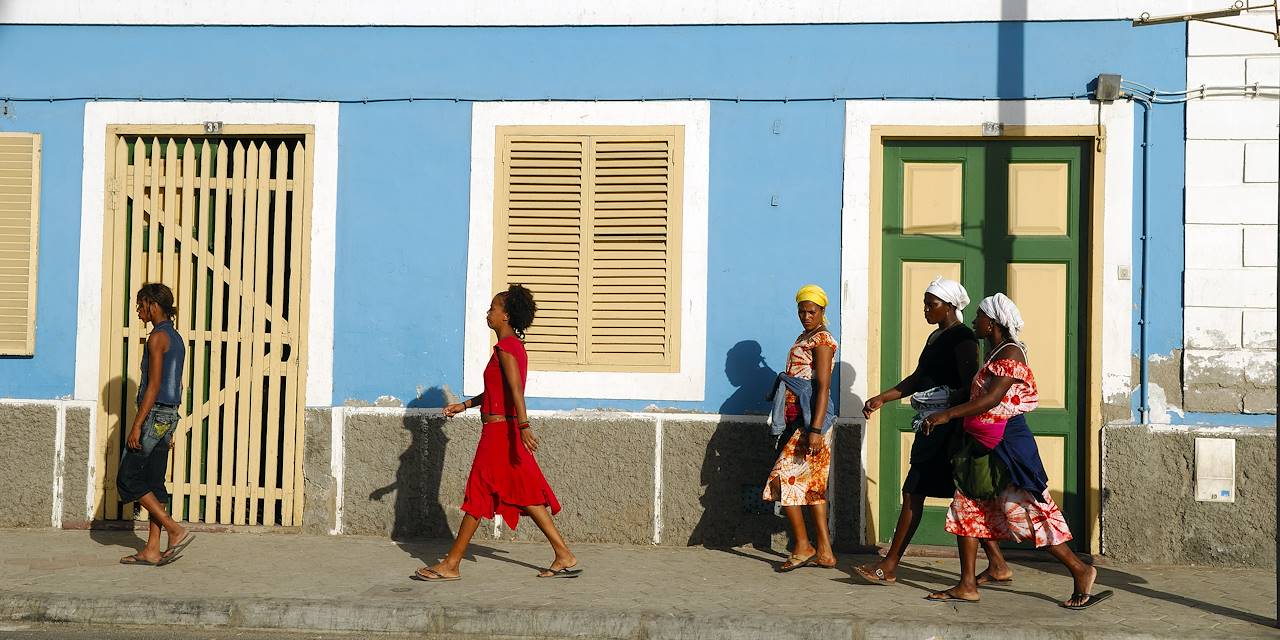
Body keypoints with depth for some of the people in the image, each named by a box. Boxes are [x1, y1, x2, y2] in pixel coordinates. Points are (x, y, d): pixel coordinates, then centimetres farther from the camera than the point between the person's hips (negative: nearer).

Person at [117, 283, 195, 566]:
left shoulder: (157, 337, -12)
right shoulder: (176, 338, 16)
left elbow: (154, 385, -18)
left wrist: (137, 425, -17)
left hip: (154, 414, -9)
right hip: (170, 415, 9)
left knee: (128, 479, -3)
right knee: (153, 483, 9)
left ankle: (176, 530, -7)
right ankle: (152, 551, 10)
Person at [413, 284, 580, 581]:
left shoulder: (505, 347, -13)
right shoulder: (514, 346, 17)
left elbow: (516, 389, -26)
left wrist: (524, 426, -35)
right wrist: (464, 405, 26)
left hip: (499, 431, -10)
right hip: (506, 431, 10)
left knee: (478, 495, -2)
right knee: (525, 496, 10)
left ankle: (450, 565, 6)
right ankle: (565, 558, 10)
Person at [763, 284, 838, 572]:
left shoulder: (822, 340, -11)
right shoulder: (803, 338, 17)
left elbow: (823, 388, -18)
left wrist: (815, 430, -25)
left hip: (810, 419, -10)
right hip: (798, 419, 10)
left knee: (784, 480, -9)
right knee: (811, 485, 9)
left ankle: (802, 546, 0)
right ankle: (824, 552, 12)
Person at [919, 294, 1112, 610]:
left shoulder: (1010, 353, -15)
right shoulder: (994, 353, 15)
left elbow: (993, 398, -25)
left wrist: (948, 414, -29)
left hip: (1006, 447, -10)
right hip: (983, 446, 10)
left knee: (1026, 512, -6)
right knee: (966, 509, 7)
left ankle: (1080, 571, 8)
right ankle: (967, 586, 11)